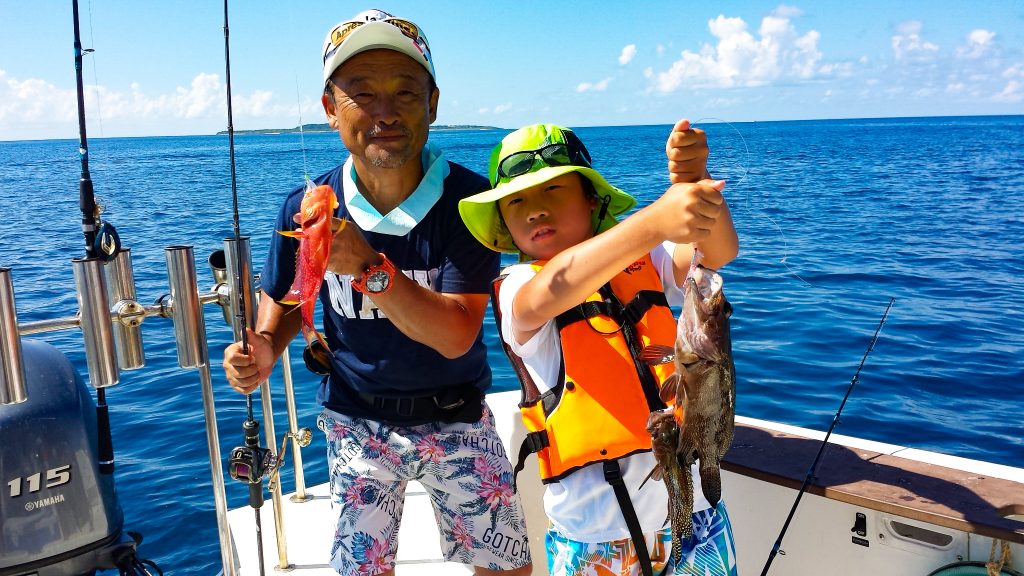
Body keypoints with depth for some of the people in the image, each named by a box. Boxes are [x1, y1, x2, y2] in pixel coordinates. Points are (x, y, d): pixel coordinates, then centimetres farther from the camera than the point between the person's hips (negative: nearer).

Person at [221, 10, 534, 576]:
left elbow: (456, 334, -27)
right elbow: (284, 300, 5)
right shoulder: (306, 210, -13)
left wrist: (368, 267, -40)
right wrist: (265, 347, -17)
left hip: (456, 417, -1)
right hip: (357, 422, 1)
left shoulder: (468, 199, -20)